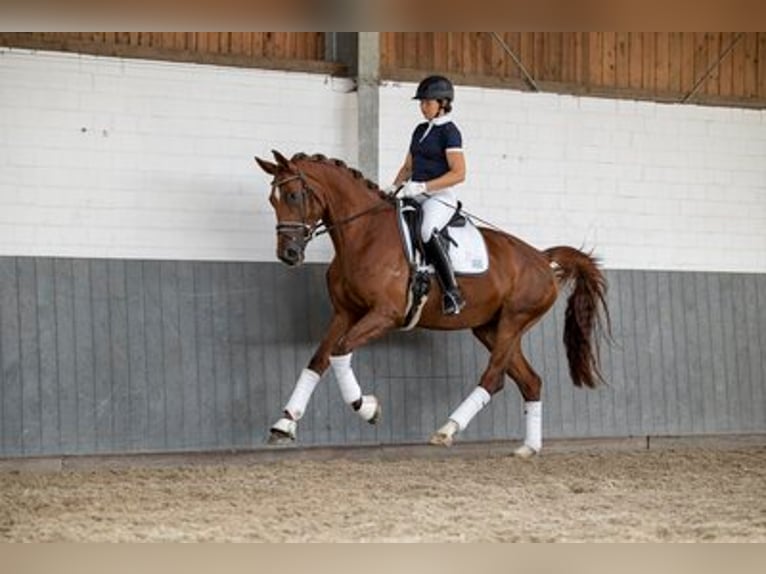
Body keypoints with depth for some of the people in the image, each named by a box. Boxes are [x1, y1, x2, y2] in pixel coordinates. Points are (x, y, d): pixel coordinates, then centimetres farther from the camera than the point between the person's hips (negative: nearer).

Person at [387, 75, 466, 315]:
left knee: (428, 231, -36)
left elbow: (458, 174, -15)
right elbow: (408, 166, 24)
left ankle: (453, 294, -34)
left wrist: (422, 186, -21)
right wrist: (394, 187, 5)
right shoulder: (420, 130, 18)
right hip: (415, 196, 9)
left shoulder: (449, 132, -6)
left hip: (440, 196, -9)